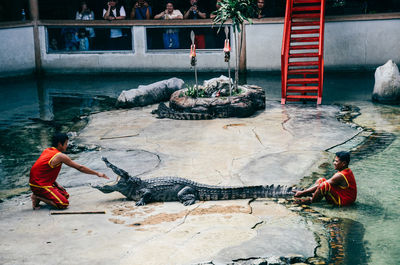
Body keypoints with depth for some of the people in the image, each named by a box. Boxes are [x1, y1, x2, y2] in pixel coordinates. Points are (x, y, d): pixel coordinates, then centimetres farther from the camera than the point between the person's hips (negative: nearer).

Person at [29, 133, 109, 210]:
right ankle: (38, 197, -11)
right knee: (64, 204, -18)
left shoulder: (47, 151, 10)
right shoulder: (60, 156, -15)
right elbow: (80, 168, -10)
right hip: (39, 186, -10)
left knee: (65, 195, 16)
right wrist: (97, 173, -2)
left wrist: (56, 184, 10)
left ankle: (40, 196, 6)